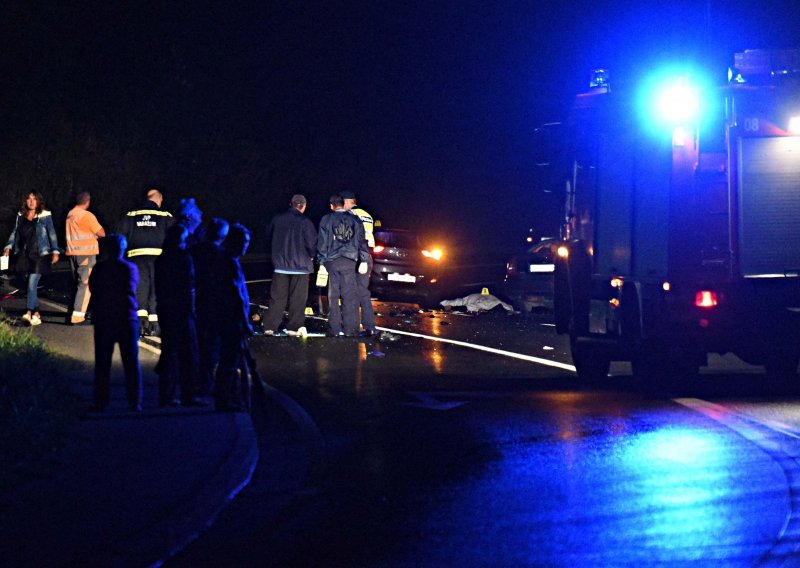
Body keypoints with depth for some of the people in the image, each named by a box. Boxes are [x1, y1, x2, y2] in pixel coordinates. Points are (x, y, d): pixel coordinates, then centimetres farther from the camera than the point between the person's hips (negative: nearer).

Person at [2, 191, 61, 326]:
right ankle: (36, 313, 13)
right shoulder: (21, 216, 11)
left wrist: (55, 251, -2)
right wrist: (8, 247, 4)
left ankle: (29, 312, -22)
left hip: (40, 255, -5)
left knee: (32, 283, -16)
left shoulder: (45, 216, -1)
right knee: (30, 284, 7)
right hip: (24, 255, 5)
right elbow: (15, 232, 16)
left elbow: (52, 234, 2)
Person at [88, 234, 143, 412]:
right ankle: (135, 402, 3)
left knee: (102, 364, 7)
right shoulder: (130, 268, -6)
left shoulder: (99, 269, -5)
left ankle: (101, 402, 5)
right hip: (127, 319, 0)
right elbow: (131, 289, 5)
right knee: (131, 363, 6)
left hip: (103, 320, 0)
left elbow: (92, 290, 5)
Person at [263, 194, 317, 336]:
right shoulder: (305, 222, -12)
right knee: (297, 298, 4)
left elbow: (269, 235, 16)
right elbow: (312, 242, -13)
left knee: (277, 297, 7)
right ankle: (294, 326, 3)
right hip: (300, 265, -3)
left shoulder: (277, 219, 2)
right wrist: (311, 256, 6)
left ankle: (270, 326, 2)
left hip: (280, 264, 3)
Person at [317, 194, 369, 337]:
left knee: (333, 296, 4)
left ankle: (334, 329, 1)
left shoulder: (326, 220, 2)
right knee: (349, 296, 2)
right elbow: (362, 241, 5)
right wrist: (364, 261, 7)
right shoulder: (355, 220, 7)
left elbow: (322, 242, 1)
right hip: (349, 262, 1)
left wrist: (321, 262, 3)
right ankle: (350, 330, -2)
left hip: (332, 261, -1)